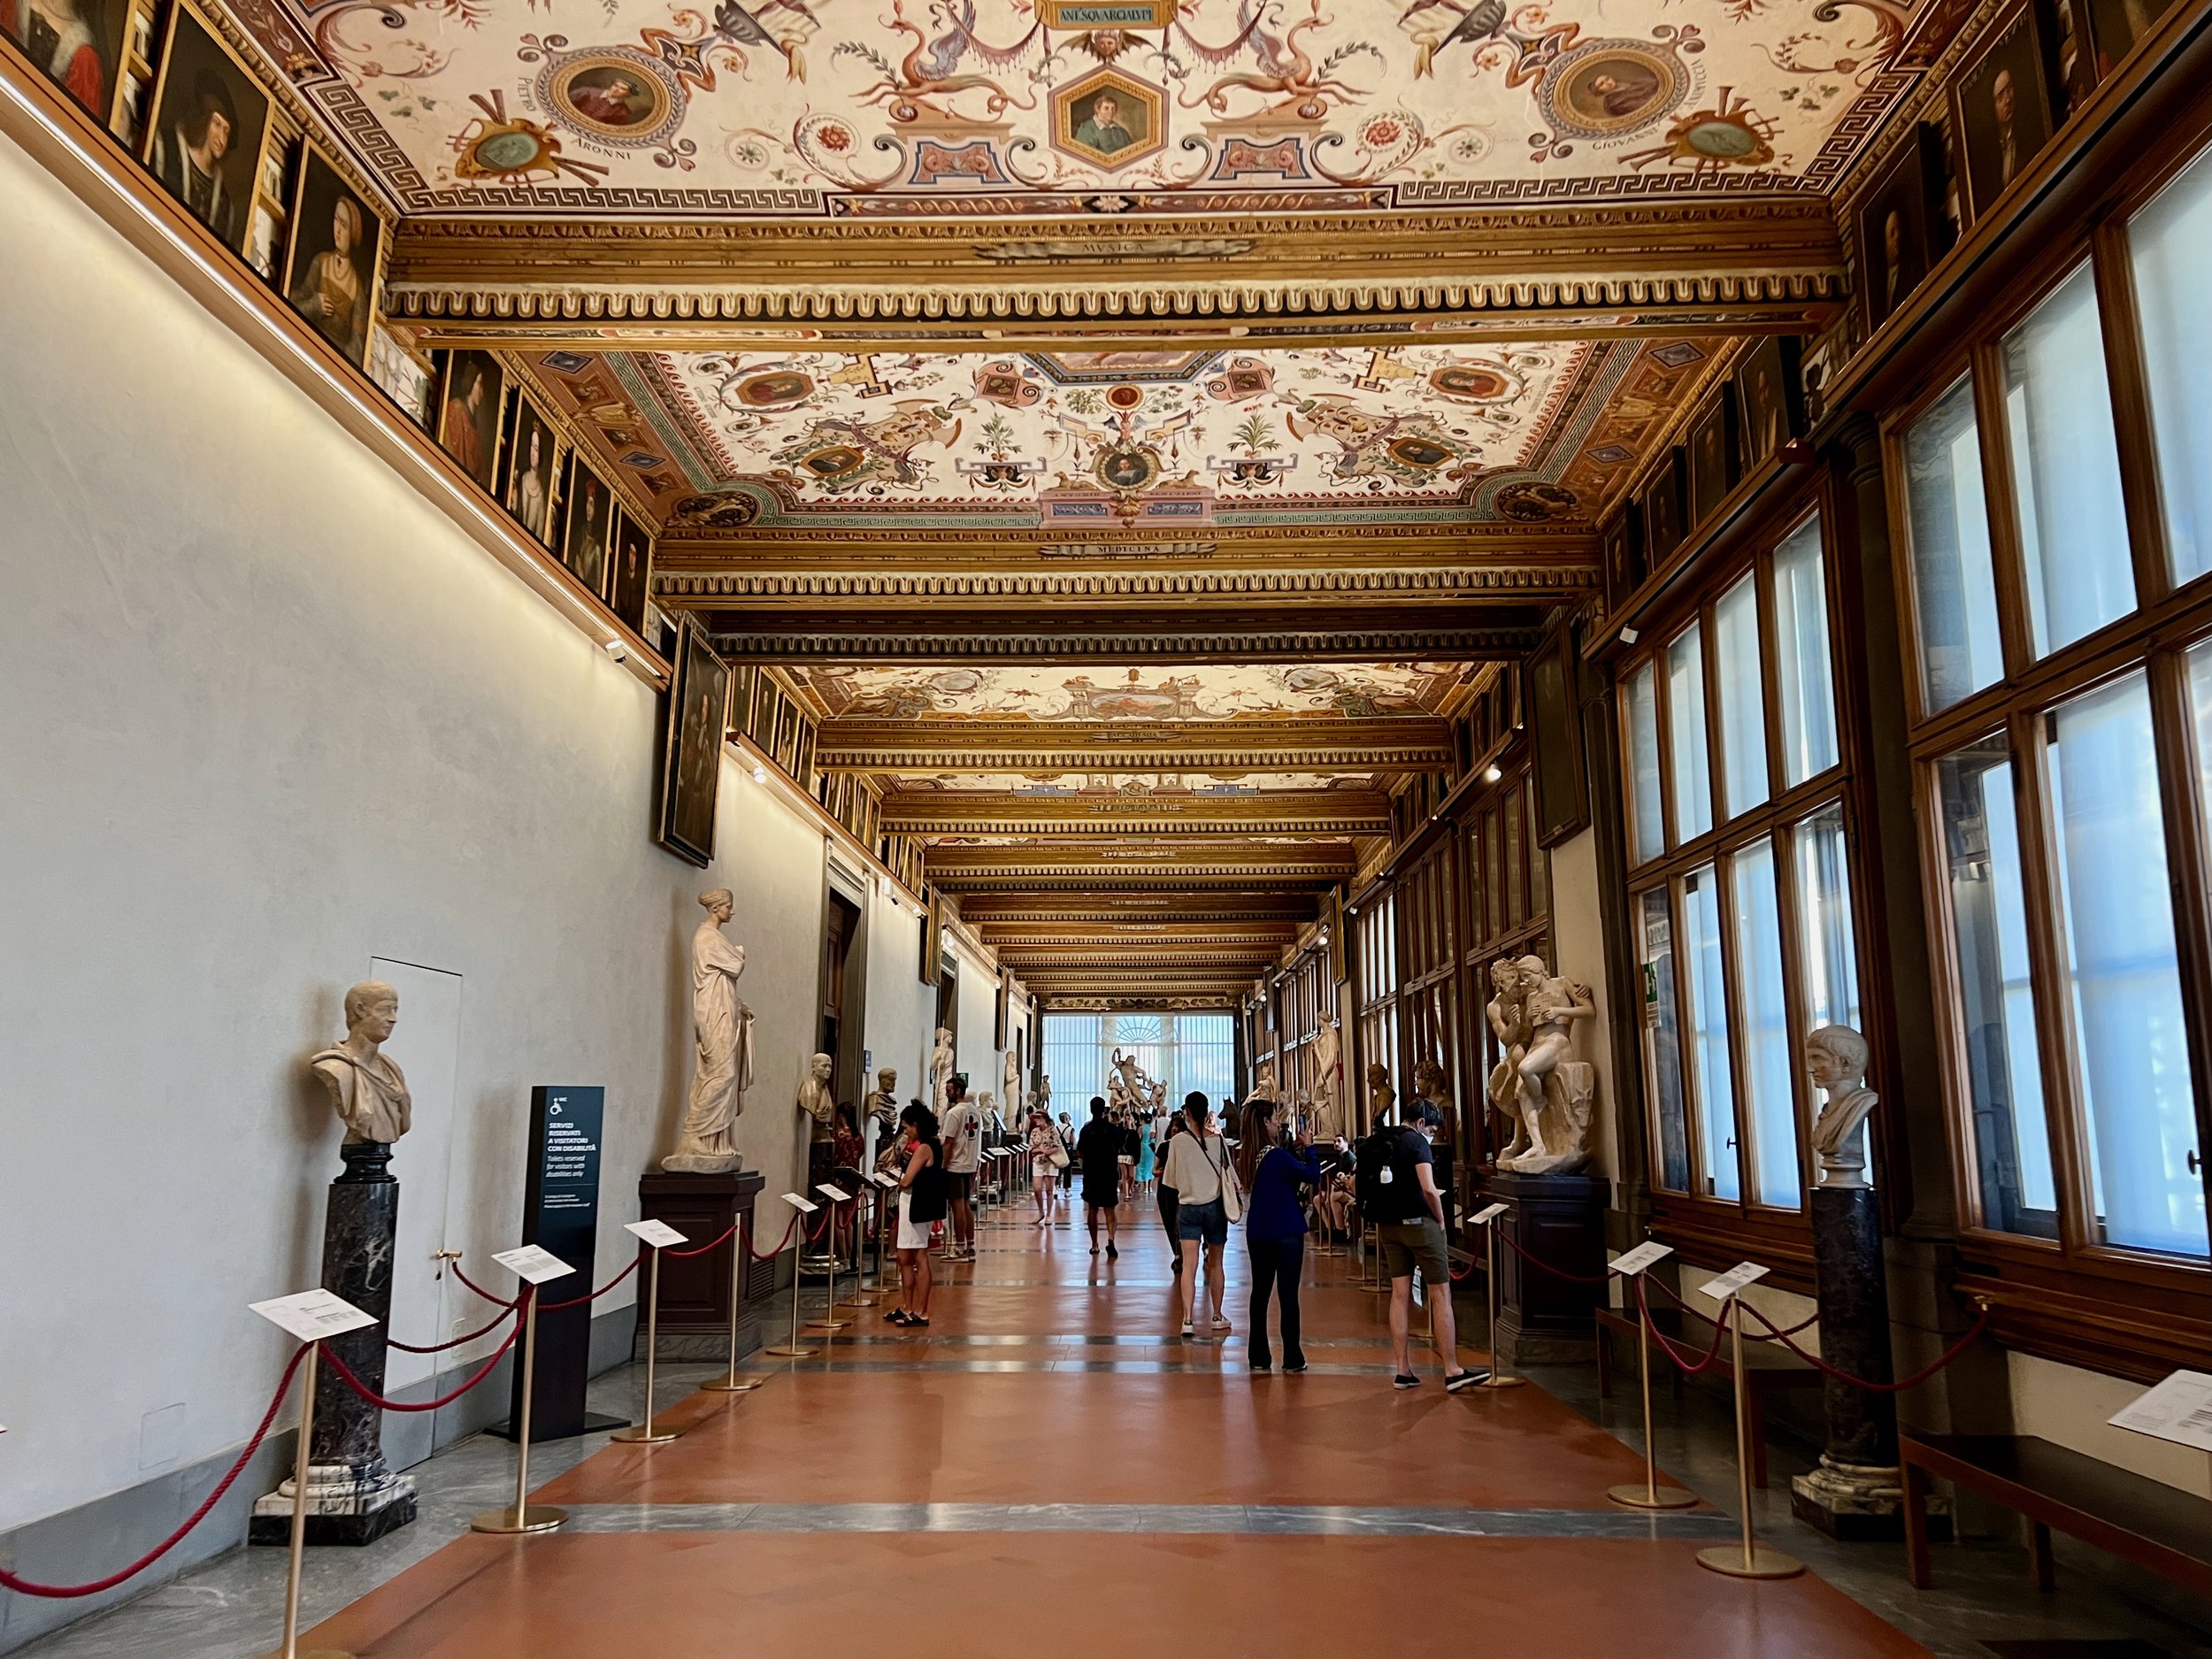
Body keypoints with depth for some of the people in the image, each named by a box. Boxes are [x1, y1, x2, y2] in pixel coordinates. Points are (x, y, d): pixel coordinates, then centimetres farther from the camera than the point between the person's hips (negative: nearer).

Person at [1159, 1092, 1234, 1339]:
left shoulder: (1178, 1141, -10)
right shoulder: (1218, 1140, -6)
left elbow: (1171, 1178, -1)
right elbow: (1228, 1174, 2)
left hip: (1188, 1206, -2)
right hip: (1215, 1205, 2)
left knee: (1189, 1265, -3)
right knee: (1215, 1263, 15)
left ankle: (1188, 1320, -12)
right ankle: (1218, 1316, 26)